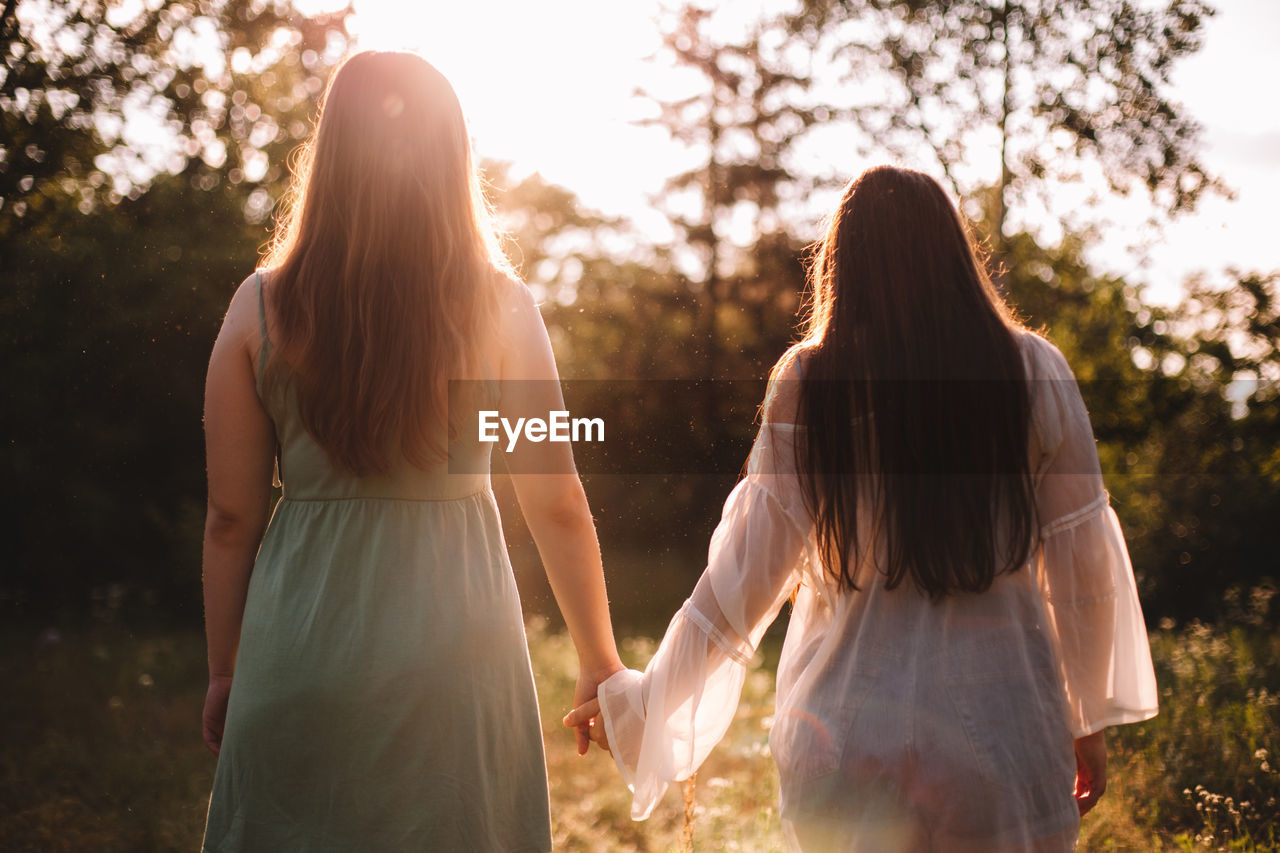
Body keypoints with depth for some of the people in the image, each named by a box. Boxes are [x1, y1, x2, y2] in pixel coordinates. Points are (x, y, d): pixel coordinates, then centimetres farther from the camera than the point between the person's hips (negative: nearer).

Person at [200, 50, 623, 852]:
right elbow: (559, 506, -2)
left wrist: (224, 673, 13)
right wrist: (600, 663, 10)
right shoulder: (499, 306, -5)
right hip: (457, 645, -1)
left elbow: (230, 518, 1)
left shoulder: (261, 306, -2)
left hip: (301, 643, 1)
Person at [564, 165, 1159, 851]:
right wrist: (1090, 718, 15)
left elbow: (748, 571, -4)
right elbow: (1082, 561, 1)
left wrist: (639, 699, 8)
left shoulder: (808, 383, -6)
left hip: (847, 730, 0)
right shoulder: (1033, 371, -3)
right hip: (1005, 721, 0)